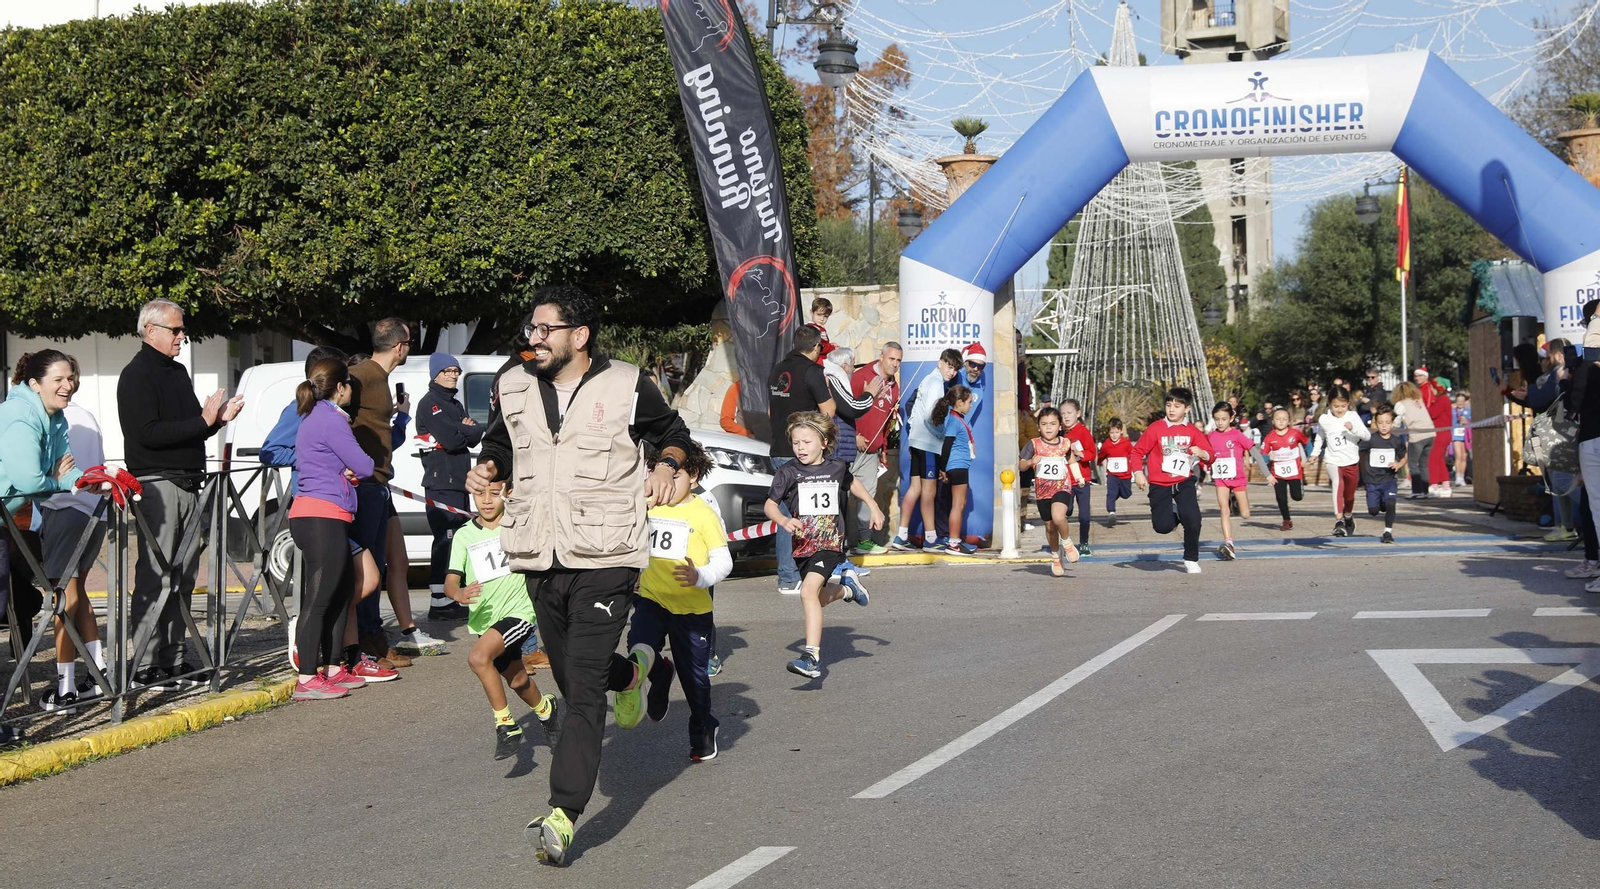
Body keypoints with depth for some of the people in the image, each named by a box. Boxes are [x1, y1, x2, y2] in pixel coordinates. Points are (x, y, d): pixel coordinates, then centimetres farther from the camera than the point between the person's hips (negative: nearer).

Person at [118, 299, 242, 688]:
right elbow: (148, 434, -18)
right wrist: (203, 421, -18)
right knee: (155, 579, -9)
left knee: (183, 578, 9)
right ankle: (146, 666, -6)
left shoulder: (177, 372, 20)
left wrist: (220, 417, 8)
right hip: (157, 484, -9)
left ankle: (173, 658, 15)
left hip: (188, 484, 9)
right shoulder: (137, 375, -8)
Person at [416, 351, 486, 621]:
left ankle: (451, 599, 18)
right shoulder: (430, 404, -6)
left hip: (459, 482, 9)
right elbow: (451, 440, -18)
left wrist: (467, 430, -10)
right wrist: (472, 431, -2)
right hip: (441, 482, -9)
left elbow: (474, 438, 11)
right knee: (445, 540, -13)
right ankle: (439, 602, -14)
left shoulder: (455, 405, 22)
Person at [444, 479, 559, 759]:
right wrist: (458, 593, -31)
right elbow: (450, 580, -9)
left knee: (478, 657, -29)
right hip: (485, 618, 4)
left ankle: (506, 725, -16)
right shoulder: (464, 535, -1)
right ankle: (544, 709, 54)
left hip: (518, 610, -4)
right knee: (517, 680, 21)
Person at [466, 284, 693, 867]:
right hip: (539, 561, 5)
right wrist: (488, 468, 1)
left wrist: (666, 466, -8)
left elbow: (674, 432, 13)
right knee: (569, 677, 17)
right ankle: (632, 670, 52)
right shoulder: (513, 389, 8)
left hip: (604, 561, -5)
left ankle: (562, 818, -17)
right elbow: (500, 444, 24)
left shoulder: (626, 388, -2)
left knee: (583, 690, -13)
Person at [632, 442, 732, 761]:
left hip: (692, 606, -3)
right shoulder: (646, 507, 4)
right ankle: (660, 674, 12)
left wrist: (700, 576, -29)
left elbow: (723, 561, -11)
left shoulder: (704, 514, -10)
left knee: (694, 675, 7)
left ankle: (703, 733, 30)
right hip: (651, 598, 3)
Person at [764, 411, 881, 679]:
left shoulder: (837, 467, 1)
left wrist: (874, 507, 24)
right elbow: (770, 505, -2)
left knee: (809, 592, -21)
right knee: (819, 598, 15)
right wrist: (784, 520, -21)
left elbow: (852, 483, 24)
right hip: (802, 543, 3)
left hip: (830, 541, -3)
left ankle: (812, 657, -23)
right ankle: (847, 587, 49)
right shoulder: (788, 473, -3)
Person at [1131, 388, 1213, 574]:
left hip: (1184, 482, 1)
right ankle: (1172, 512, 30)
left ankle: (1191, 560, 4)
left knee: (1193, 518, -17)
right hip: (1160, 484, -1)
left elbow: (1209, 455, 3)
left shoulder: (1193, 431, 1)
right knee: (1163, 526, -9)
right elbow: (1138, 451, -1)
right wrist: (1138, 472, -13)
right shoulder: (1155, 428, -6)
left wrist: (1202, 453, -20)